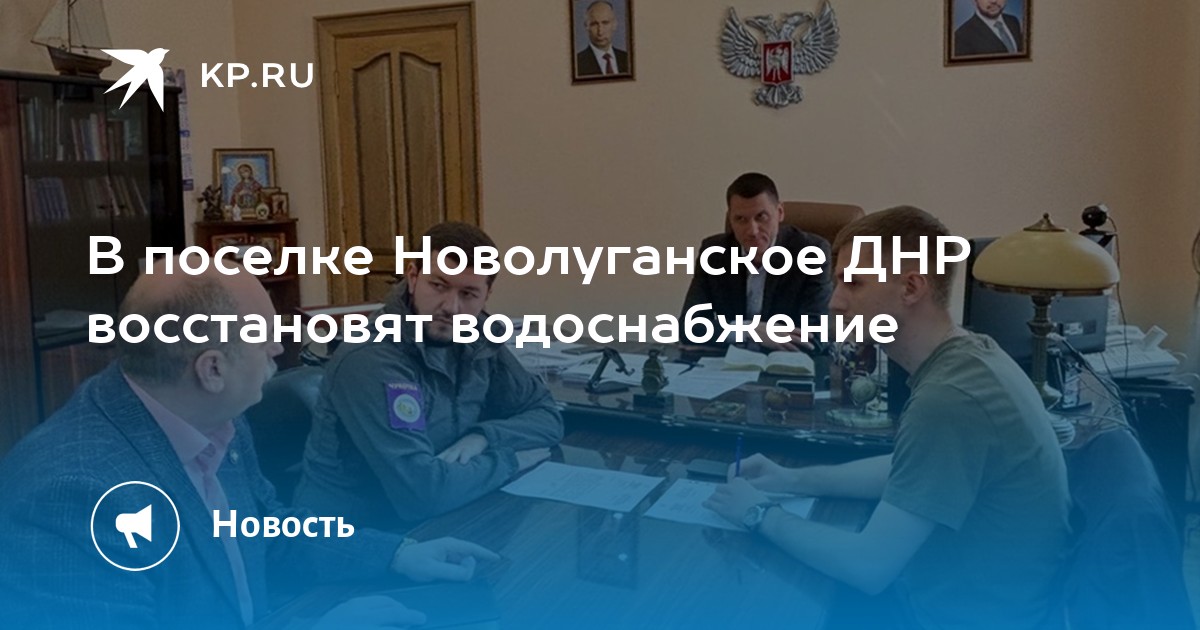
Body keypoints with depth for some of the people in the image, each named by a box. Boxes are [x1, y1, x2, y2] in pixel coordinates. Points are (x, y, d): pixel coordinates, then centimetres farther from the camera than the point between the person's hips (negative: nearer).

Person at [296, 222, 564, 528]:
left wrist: (483, 437, -13)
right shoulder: (369, 361, -24)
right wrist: (510, 459, -16)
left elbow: (547, 415, 5)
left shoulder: (477, 341, -2)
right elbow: (421, 490, -31)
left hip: (431, 522, 7)